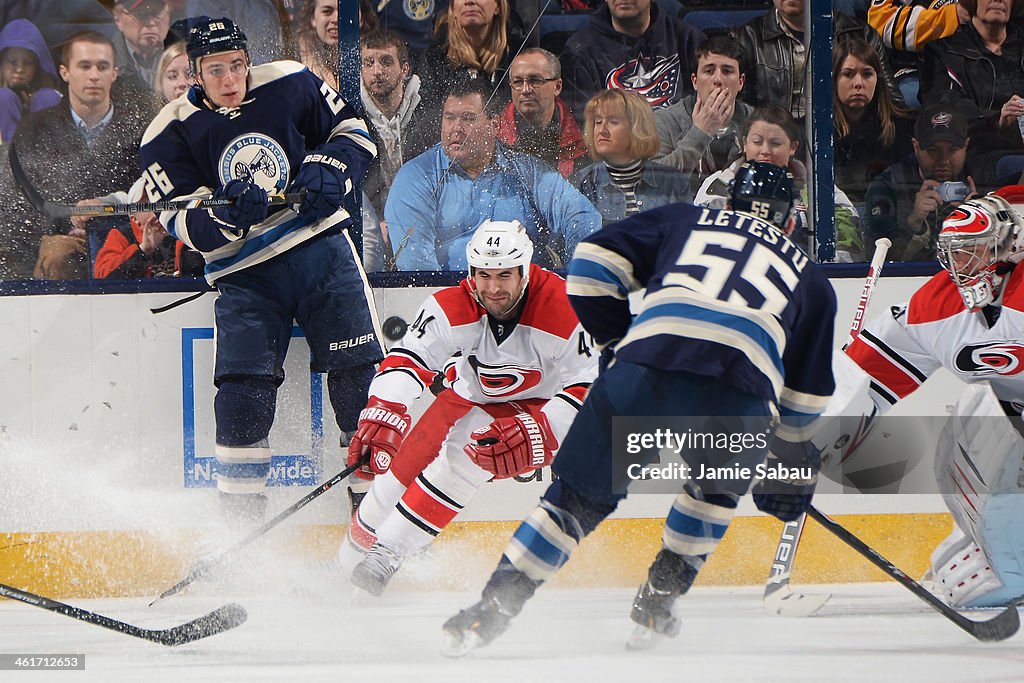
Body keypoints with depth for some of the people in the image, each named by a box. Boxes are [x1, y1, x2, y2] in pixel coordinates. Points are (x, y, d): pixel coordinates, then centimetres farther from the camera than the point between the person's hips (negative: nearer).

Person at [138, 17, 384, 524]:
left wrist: (327, 169, -8)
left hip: (320, 246, 2)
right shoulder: (170, 133, -5)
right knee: (243, 394, -13)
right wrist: (229, 211, -28)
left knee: (359, 374, -3)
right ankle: (241, 526, -1)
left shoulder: (290, 84, -1)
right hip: (244, 275, -1)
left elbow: (352, 131, 12)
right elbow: (186, 227, -9)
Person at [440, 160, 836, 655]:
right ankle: (657, 604, 25)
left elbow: (594, 261, 19)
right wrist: (792, 467, 43)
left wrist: (615, 338, 29)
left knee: (581, 493, 11)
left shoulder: (684, 221, 30)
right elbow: (808, 391, 33)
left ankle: (490, 610, 4)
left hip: (647, 371, 0)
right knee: (716, 485, 32)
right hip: (741, 395, 0)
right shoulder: (809, 276, 32)